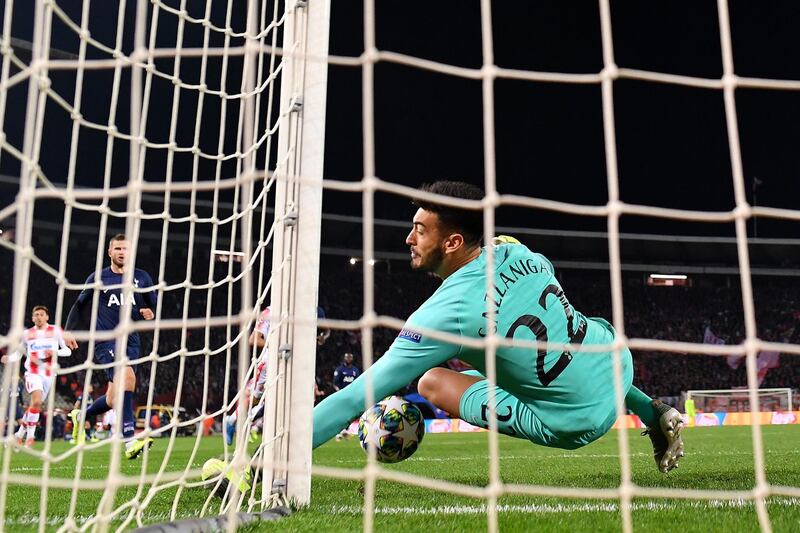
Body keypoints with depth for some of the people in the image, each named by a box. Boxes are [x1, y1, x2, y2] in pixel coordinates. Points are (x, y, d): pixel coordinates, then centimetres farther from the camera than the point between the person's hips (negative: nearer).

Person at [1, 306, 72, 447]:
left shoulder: (55, 331, 3)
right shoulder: (27, 333, 7)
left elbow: (68, 350, 3)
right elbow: (19, 353, 10)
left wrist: (55, 352, -16)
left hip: (48, 373, 1)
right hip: (33, 372, -1)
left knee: (36, 404, 7)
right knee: (37, 401, -23)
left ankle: (20, 434, 25)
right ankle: (30, 436, -12)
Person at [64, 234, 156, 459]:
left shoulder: (141, 278, 11)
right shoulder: (98, 278, 6)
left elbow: (153, 306, 17)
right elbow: (80, 305, 15)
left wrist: (151, 314, -5)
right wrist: (68, 330, 5)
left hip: (130, 341, 4)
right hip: (106, 339, -4)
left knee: (114, 397, 6)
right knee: (127, 375, -29)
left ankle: (81, 417, 38)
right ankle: (129, 441, -33)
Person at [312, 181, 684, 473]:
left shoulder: (445, 312, -23)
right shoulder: (516, 251, -5)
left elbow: (358, 396, -21)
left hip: (581, 421, -7)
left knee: (431, 381, -5)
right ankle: (654, 413, 25)